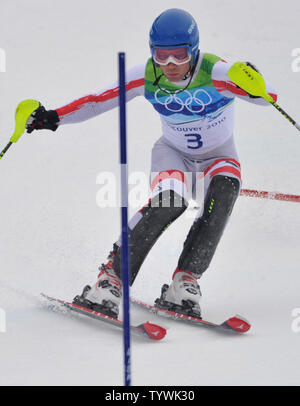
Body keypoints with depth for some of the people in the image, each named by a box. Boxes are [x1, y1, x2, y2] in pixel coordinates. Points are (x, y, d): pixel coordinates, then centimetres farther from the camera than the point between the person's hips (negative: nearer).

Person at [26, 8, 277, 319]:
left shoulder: (215, 73, -28)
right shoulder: (148, 76, -19)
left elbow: (269, 96, -36)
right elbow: (98, 100, -13)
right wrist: (54, 117, -23)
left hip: (219, 154, 0)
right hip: (173, 152, 1)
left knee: (224, 192, -33)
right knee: (170, 200, -31)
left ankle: (185, 282, -26)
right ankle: (112, 276, -24)